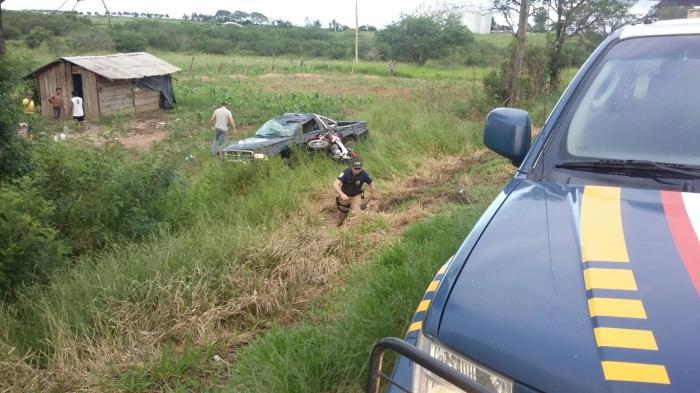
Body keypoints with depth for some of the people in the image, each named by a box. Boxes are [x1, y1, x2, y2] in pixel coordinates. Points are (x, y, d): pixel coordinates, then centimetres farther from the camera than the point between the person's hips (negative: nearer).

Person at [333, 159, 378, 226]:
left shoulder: (364, 174, -23)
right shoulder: (346, 173, -29)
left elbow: (372, 185, -8)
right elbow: (335, 184, -39)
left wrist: (373, 199, -6)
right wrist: (341, 194, -55)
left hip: (356, 196, 1)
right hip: (345, 195, 0)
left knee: (357, 214, -12)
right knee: (343, 211, 15)